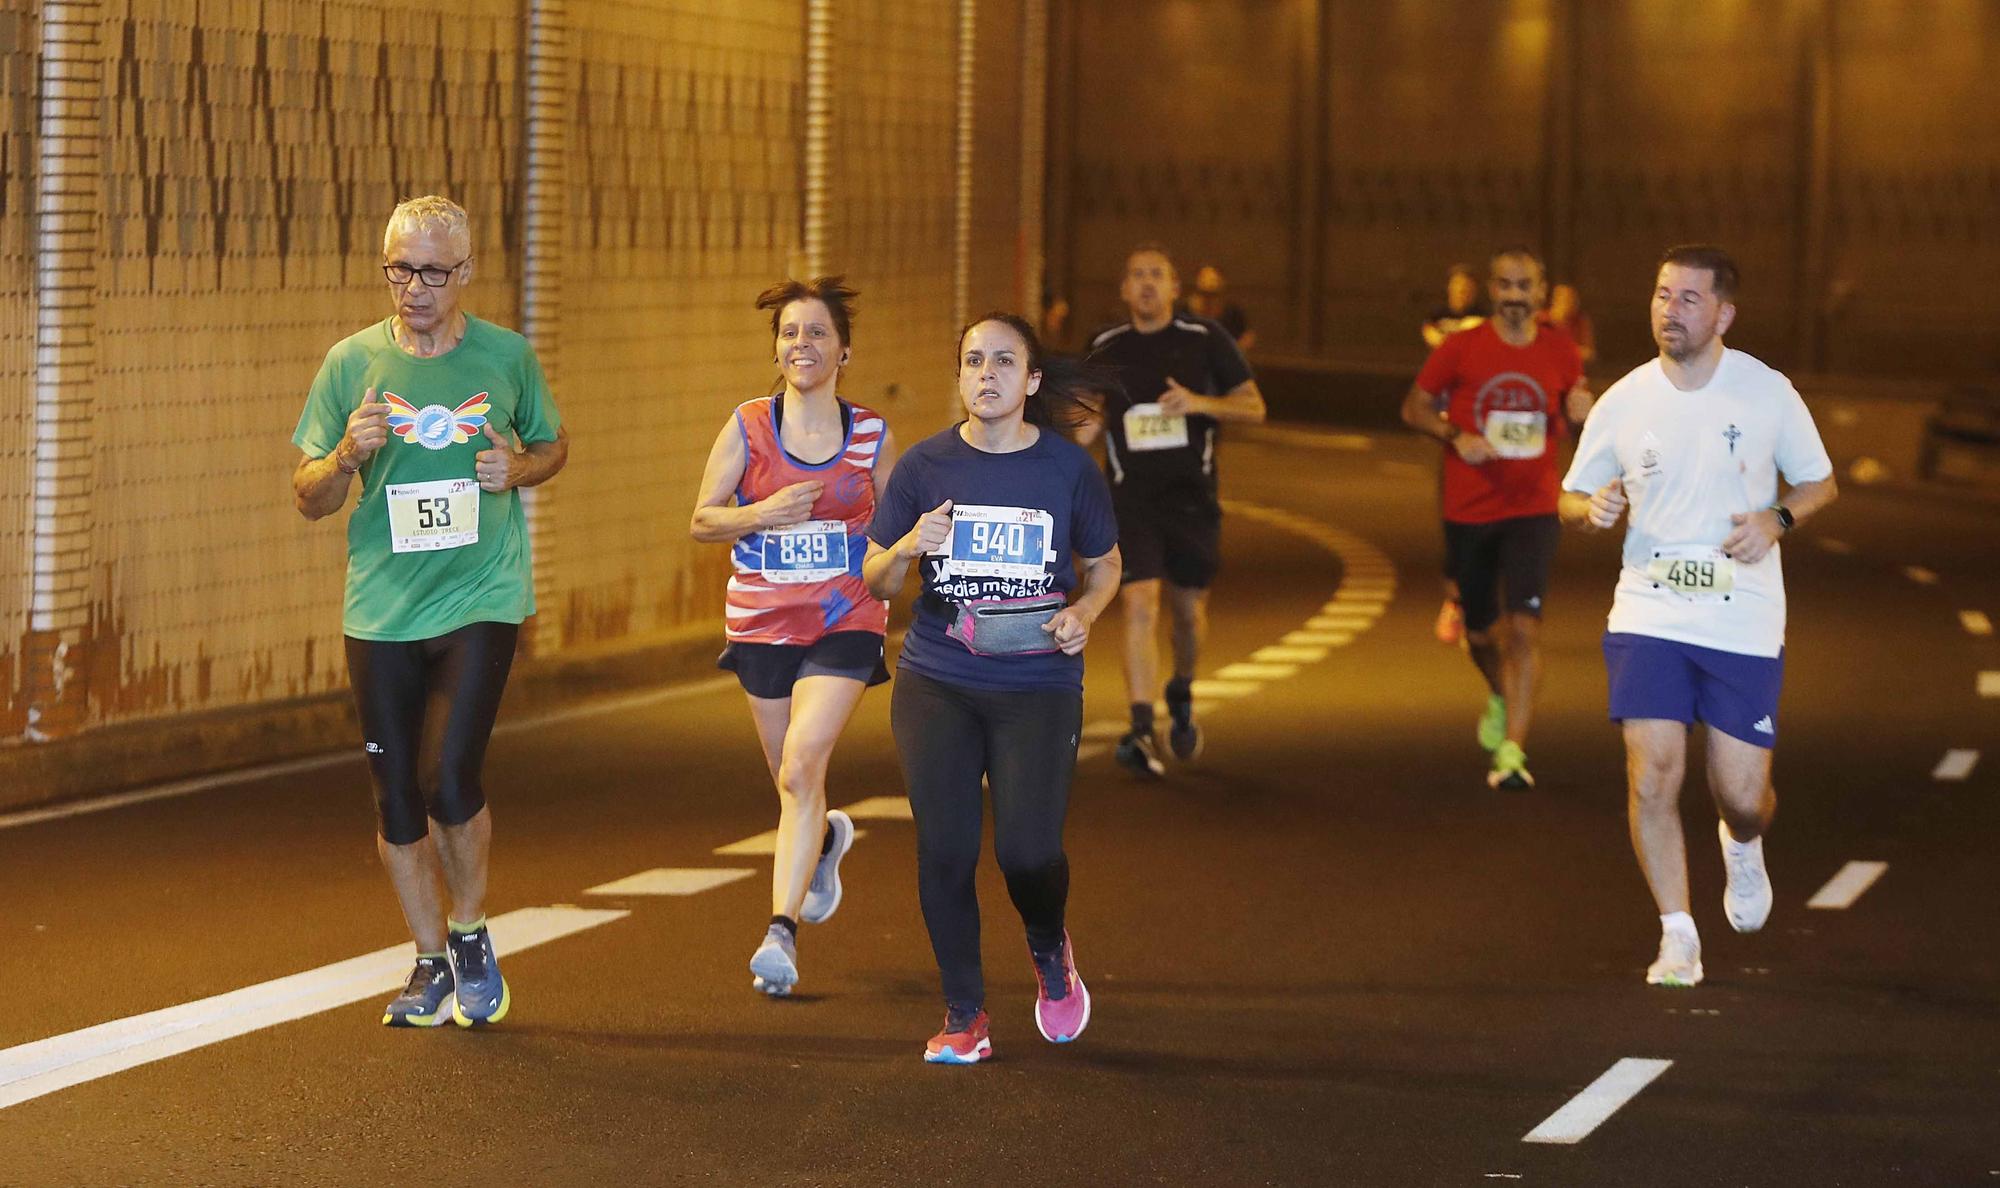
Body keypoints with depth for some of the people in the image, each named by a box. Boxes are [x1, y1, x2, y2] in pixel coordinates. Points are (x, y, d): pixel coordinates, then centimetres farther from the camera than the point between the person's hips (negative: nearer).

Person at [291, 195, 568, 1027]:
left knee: (448, 778, -15)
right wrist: (348, 455, -19)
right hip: (380, 608, 2)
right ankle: (431, 961, 25)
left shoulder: (507, 357, 1)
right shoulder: (353, 361, 0)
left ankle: (471, 936, 9)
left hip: (481, 599, -2)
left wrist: (518, 469, -5)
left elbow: (553, 445, 18)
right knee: (395, 796, 7)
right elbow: (309, 497, 3)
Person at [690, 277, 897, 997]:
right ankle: (827, 839, 50)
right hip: (762, 626, 2)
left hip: (844, 627, -2)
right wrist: (759, 515, -18)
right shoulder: (747, 428, -1)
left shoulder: (873, 437, 1)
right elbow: (701, 520, -1)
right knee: (792, 780, 14)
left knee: (802, 767, -19)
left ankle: (781, 932, -19)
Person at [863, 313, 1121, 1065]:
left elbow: (1104, 564, 14)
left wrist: (1084, 613, -7)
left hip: (1039, 686, -1)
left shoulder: (1069, 468, 0)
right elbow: (875, 581, 7)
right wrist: (908, 549, -15)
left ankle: (1049, 951, 24)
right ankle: (964, 1016, 16)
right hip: (936, 686, 1)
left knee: (1028, 851, -11)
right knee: (944, 851, -1)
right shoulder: (925, 466, 2)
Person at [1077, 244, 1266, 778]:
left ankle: (1181, 694, 42)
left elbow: (1254, 406, 0)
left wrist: (1201, 402, -17)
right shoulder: (1105, 348, 5)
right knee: (1139, 607, -15)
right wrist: (1090, 425, -2)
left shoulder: (1204, 339, -1)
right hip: (1131, 498, 0)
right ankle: (1142, 731, -21)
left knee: (1189, 609, 12)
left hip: (1192, 494, 0)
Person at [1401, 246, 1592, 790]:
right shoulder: (1461, 348, -3)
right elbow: (1415, 407, 4)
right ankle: (1500, 695, 48)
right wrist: (1456, 436, -14)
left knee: (1524, 626, -15)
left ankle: (1512, 752, -15)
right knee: (1480, 631, 14)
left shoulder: (1561, 352, 1)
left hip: (1533, 509, -1)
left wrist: (1581, 413, -9)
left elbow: (1572, 418, 15)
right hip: (1468, 513, 1)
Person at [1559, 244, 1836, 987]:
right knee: (1652, 777, -11)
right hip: (1648, 616, 1)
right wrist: (1594, 508, -14)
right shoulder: (1623, 403, -1)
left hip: (1745, 624, -1)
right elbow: (1572, 500, 10)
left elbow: (1820, 483, 9)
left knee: (1742, 794, 0)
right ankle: (1678, 937, 4)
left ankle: (1742, 845, 38)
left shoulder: (1768, 394, -3)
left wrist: (1777, 519, -11)